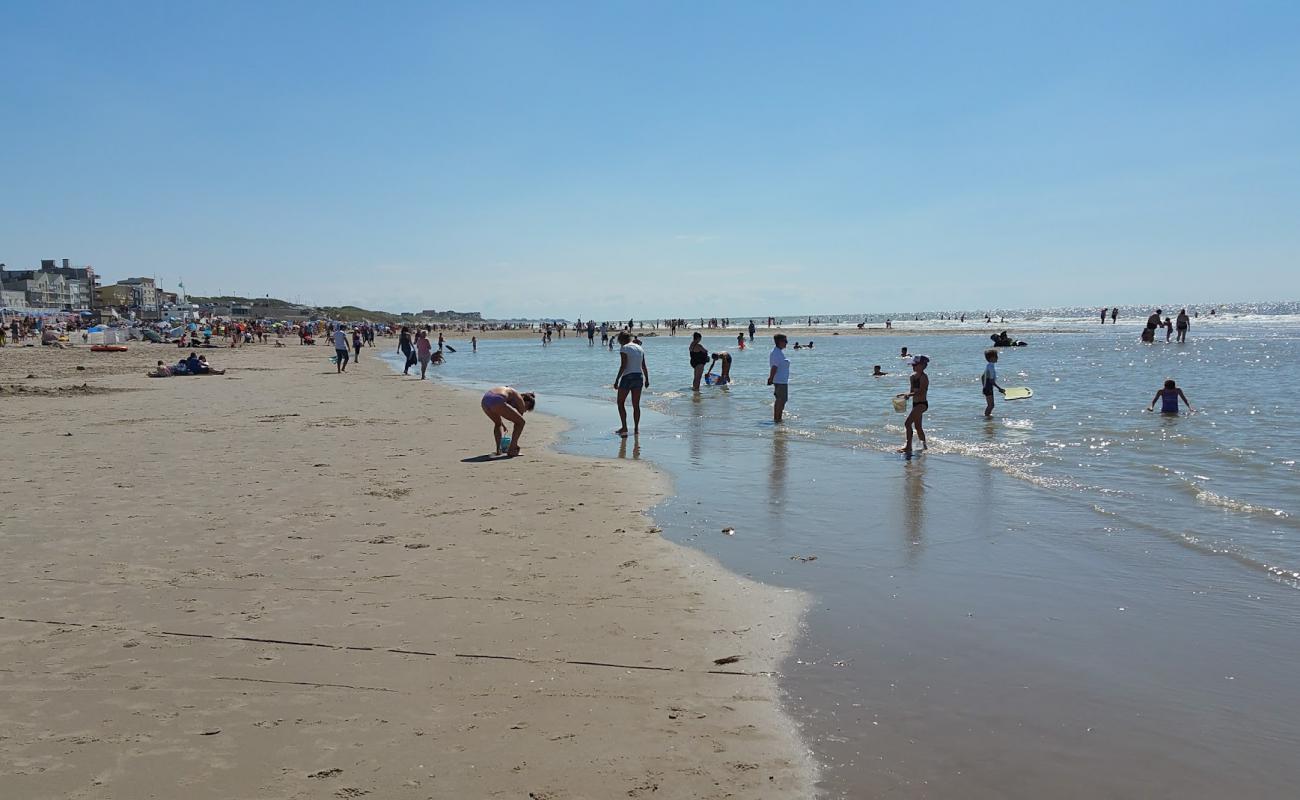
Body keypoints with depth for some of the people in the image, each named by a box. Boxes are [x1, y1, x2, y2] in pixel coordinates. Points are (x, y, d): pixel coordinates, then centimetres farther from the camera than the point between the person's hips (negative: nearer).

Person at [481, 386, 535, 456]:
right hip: (496, 401, -8)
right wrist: (515, 442, 30)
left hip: (484, 400, 8)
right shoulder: (521, 401, 17)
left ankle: (498, 450, 20)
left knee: (498, 423, 34)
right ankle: (511, 450, 7)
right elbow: (518, 423, 20)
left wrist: (501, 424, 58)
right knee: (521, 422, 9)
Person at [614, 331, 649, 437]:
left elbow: (623, 366, -17)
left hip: (627, 377, -6)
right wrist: (647, 379, 21)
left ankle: (624, 428, 0)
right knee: (636, 405, 11)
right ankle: (636, 428, 12)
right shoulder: (639, 348, 11)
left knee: (621, 403, 6)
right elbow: (644, 366, 13)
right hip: (639, 377, 6)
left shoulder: (624, 349, -9)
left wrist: (617, 380, -14)